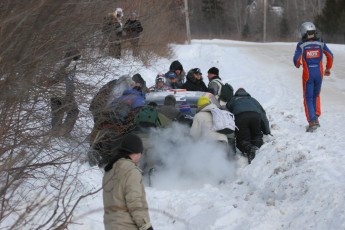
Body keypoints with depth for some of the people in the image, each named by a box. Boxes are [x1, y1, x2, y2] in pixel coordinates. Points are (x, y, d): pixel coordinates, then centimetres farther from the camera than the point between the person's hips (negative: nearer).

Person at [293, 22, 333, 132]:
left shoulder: (301, 45, -7)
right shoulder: (321, 43, 1)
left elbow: (296, 59, -12)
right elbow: (330, 55, 2)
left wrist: (297, 64, 12)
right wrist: (328, 68, 16)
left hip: (308, 74, -3)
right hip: (319, 73, 3)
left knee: (308, 99, 4)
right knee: (316, 96, 23)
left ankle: (312, 121, -10)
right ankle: (316, 117, 20)